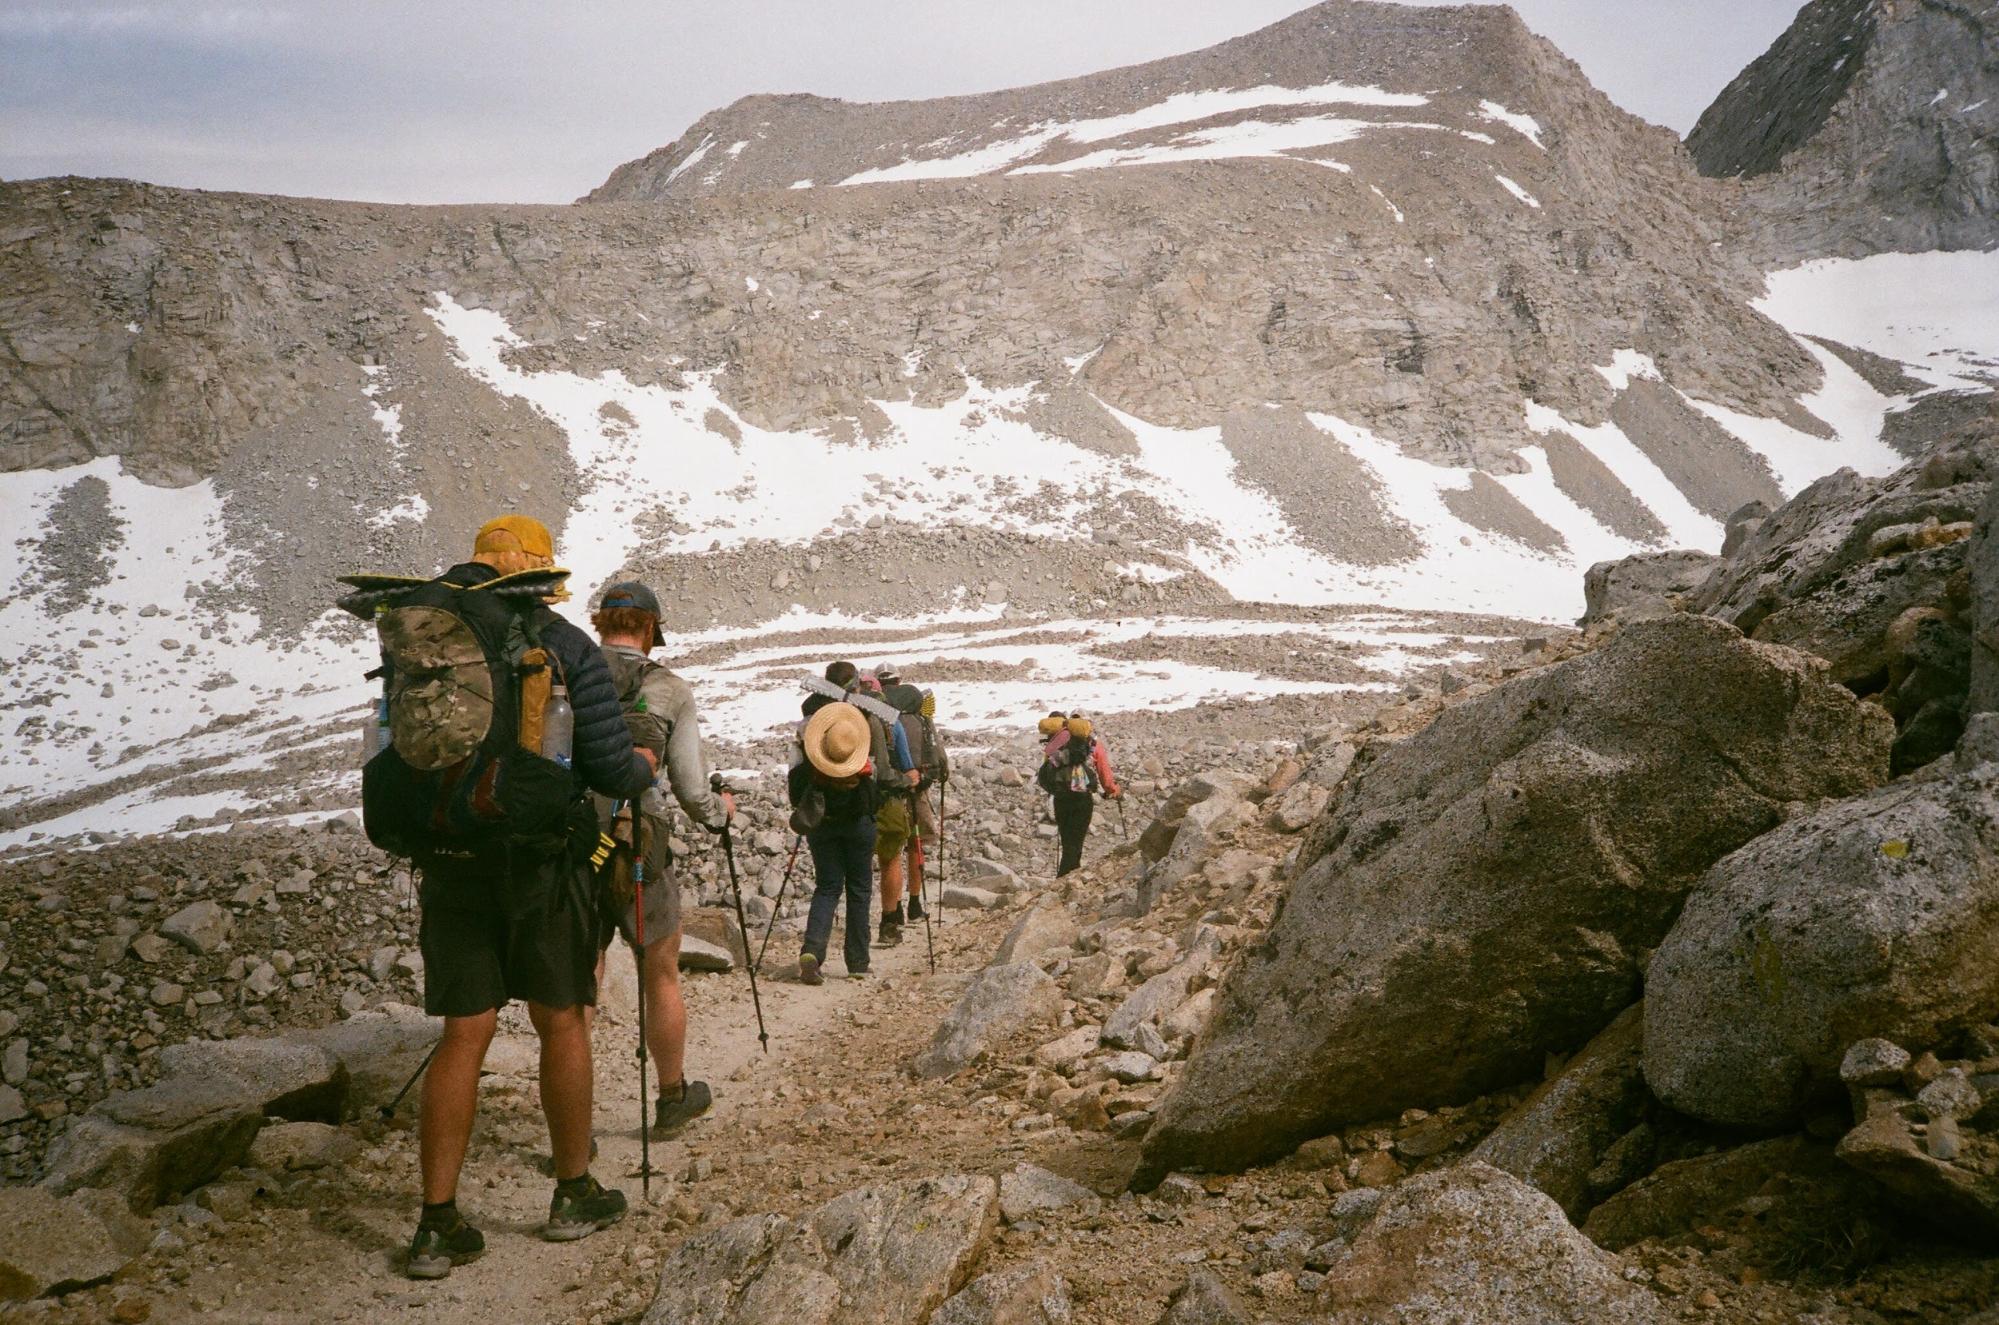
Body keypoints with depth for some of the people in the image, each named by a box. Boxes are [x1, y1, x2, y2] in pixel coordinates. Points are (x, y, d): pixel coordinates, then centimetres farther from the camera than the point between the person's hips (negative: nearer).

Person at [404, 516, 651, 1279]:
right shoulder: (568, 649, -5)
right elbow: (611, 770, -8)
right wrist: (644, 769, 14)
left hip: (450, 863, 3)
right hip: (541, 861, -3)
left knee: (464, 1034, 7)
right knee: (561, 1022, 12)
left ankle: (438, 1225, 5)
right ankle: (574, 1195, 23)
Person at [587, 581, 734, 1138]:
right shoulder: (670, 691, -2)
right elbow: (691, 790, -2)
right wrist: (720, 810, 19)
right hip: (638, 851, -2)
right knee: (662, 975, 16)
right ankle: (673, 1098, 32)